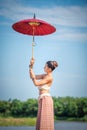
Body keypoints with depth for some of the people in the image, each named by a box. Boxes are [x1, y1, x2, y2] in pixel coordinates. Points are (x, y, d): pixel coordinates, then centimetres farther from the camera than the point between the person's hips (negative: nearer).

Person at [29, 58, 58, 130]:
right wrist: (31, 65, 10)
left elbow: (36, 83, -15)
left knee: (45, 120, -9)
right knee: (42, 121, 8)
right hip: (42, 99, 9)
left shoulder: (49, 77, -11)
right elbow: (33, 77, 17)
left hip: (46, 98, -9)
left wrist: (33, 76, -3)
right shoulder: (44, 75, 14)